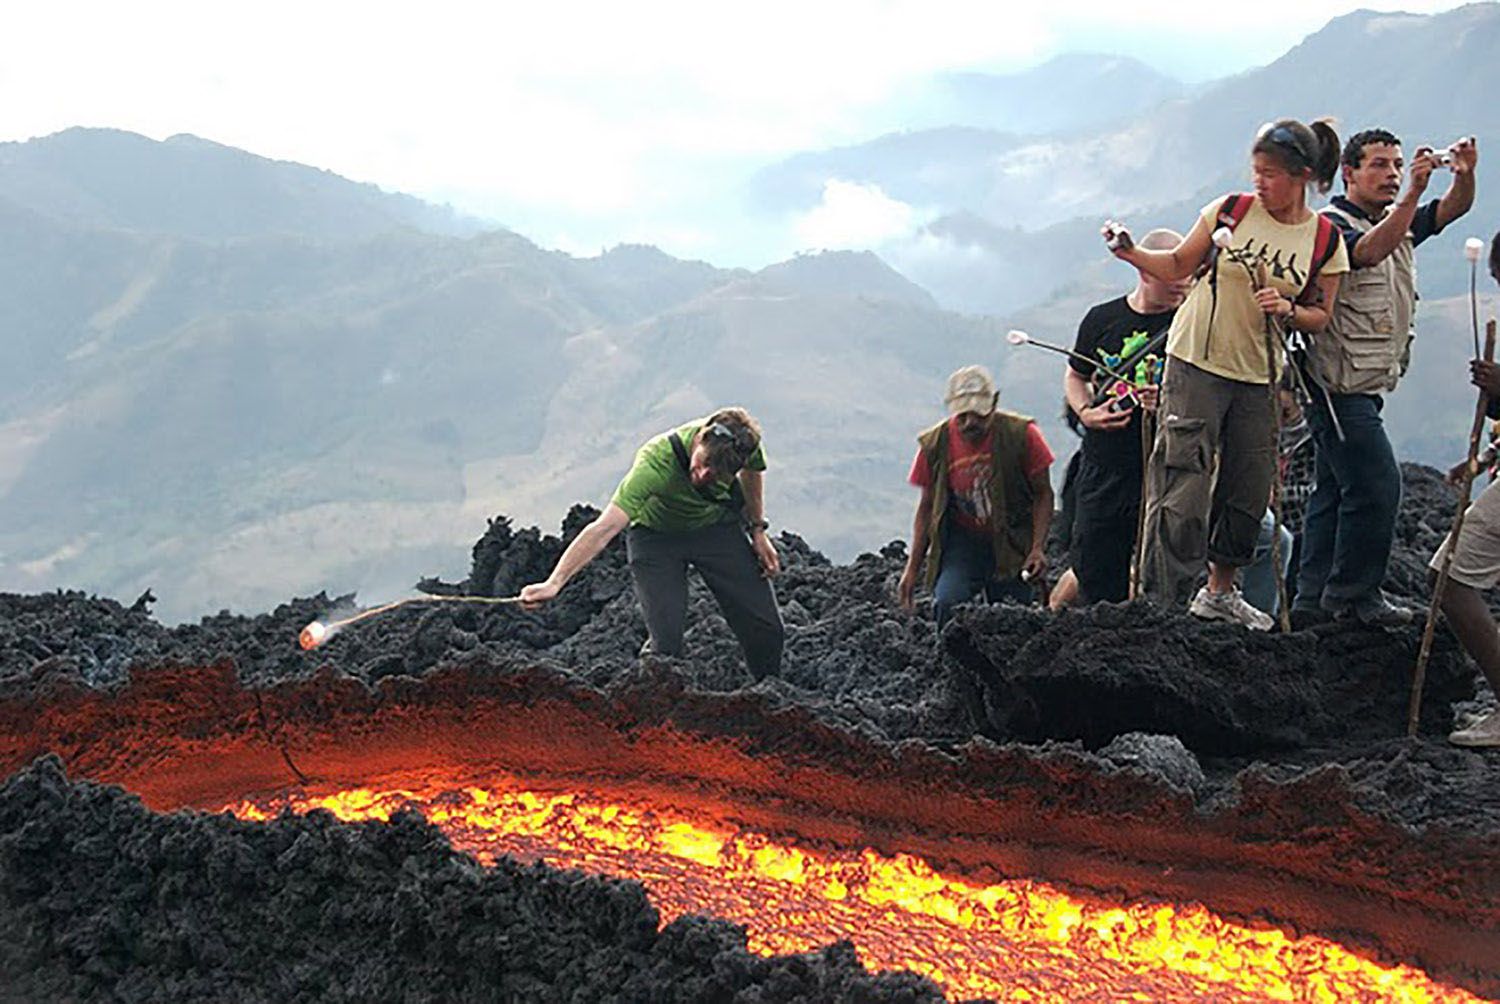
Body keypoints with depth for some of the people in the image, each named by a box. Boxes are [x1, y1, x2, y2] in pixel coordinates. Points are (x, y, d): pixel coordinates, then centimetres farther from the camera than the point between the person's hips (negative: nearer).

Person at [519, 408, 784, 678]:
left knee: (766, 631, 0)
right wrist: (554, 583, -55)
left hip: (717, 526, 4)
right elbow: (604, 528, -47)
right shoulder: (654, 465, -41)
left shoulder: (746, 441, -28)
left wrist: (757, 530, 6)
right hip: (655, 534, -3)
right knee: (666, 642, -19)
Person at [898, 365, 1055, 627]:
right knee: (948, 604, -26)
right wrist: (913, 568, 1)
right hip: (961, 540, 0)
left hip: (1012, 541, 0)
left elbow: (1043, 495, -1)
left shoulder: (1021, 435, -11)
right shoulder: (935, 444, -7)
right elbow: (926, 508, 5)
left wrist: (1038, 549, -14)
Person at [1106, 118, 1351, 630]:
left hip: (1258, 378, 3)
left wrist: (1288, 310, -12)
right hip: (1195, 363, -3)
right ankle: (1159, 601, -5)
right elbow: (1178, 266, 7)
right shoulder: (1230, 211, -3)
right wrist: (1131, 253, -9)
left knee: (1249, 491, 9)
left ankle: (1220, 591, 29)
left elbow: (1320, 316, 8)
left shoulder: (1325, 243, 1)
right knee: (1183, 487, -9)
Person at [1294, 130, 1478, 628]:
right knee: (1377, 485, -11)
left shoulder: (1399, 222, 16)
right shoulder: (1332, 226, -11)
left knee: (1335, 491, 10)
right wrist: (1413, 192, -38)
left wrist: (1464, 175, -14)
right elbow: (1369, 252, -31)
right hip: (1339, 384, -10)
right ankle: (1355, 593, -1)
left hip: (1362, 387, 10)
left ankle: (1314, 599, 15)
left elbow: (1453, 209, 7)